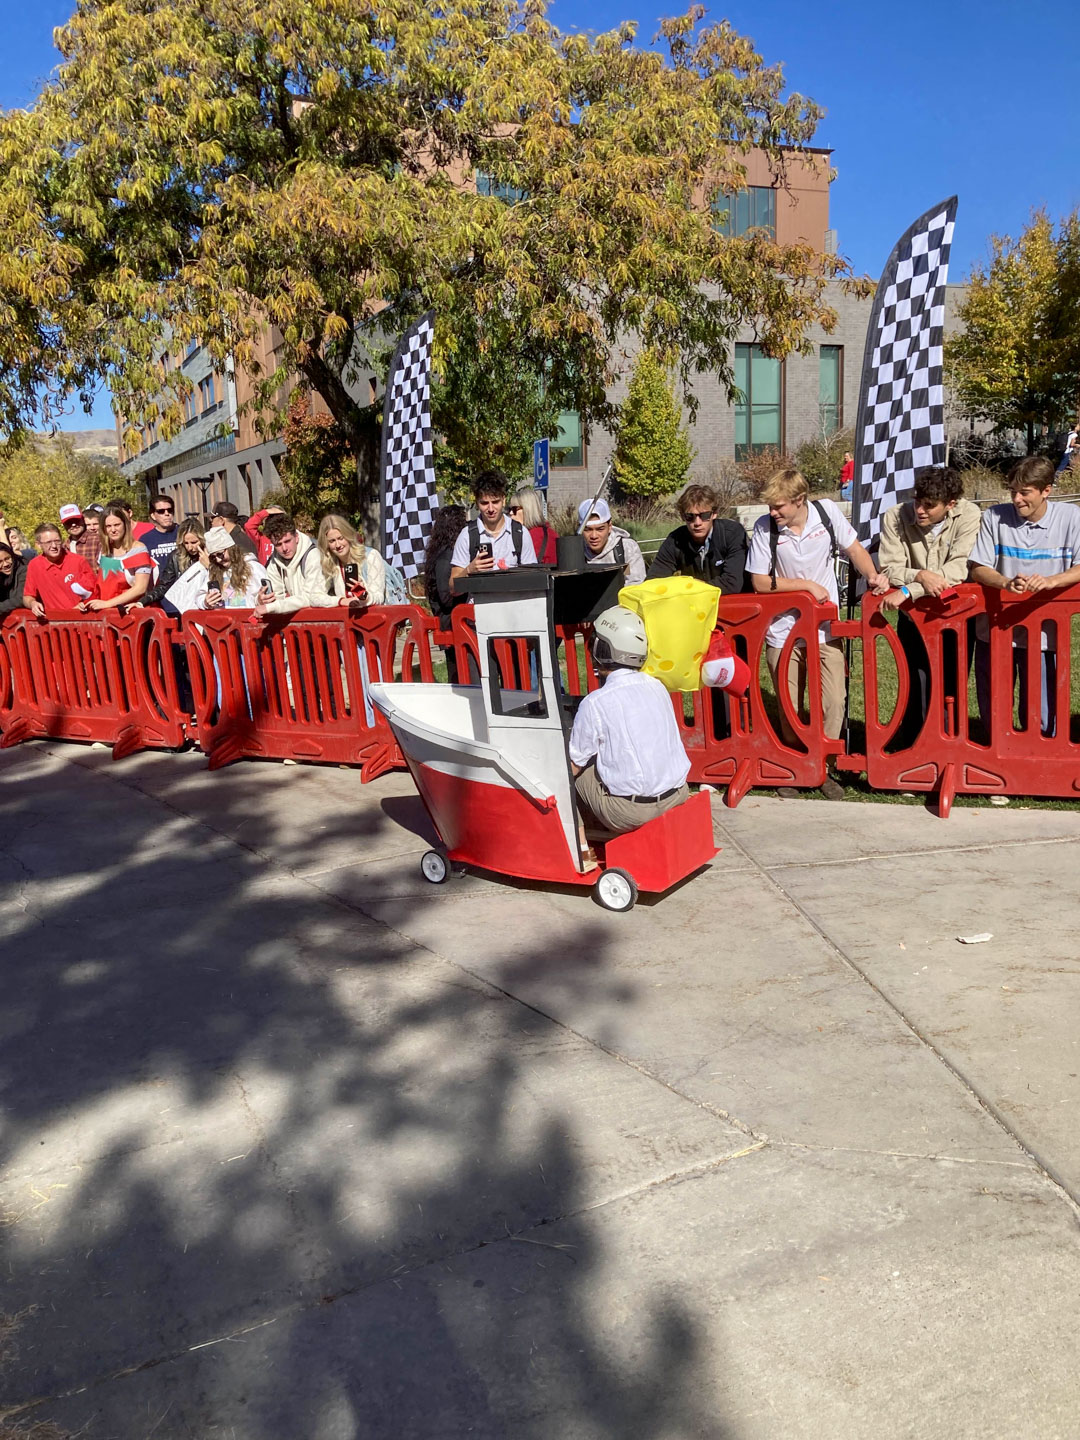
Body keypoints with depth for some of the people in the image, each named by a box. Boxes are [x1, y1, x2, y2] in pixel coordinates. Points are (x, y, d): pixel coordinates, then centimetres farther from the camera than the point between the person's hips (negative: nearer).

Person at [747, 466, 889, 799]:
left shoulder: (827, 512, -9)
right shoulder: (764, 527, -13)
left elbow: (854, 549, 3)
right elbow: (760, 582, -10)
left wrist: (872, 576, -15)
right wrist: (807, 585, -15)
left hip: (825, 629, 1)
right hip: (784, 632, -1)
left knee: (834, 702, -2)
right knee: (789, 708, 7)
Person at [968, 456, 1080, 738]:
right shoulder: (995, 517, -2)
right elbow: (977, 569, -3)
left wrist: (1051, 581, -26)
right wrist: (1007, 583, -22)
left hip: (1043, 634, -1)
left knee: (1041, 720, 3)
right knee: (992, 714, 12)